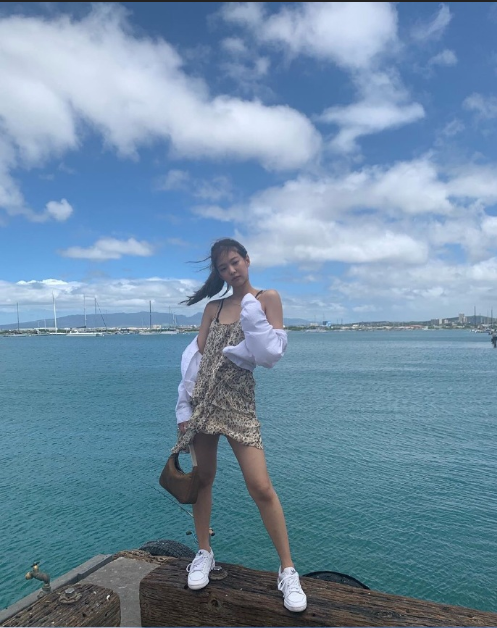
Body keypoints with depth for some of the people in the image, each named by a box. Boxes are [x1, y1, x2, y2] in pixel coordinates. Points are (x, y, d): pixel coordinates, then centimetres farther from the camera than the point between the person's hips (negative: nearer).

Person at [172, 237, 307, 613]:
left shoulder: (267, 298, 1)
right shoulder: (213, 307, 11)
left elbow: (272, 355, -7)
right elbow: (195, 356, 6)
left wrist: (251, 311, -10)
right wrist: (184, 408, 1)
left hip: (238, 402, -4)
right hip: (202, 399, 4)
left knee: (261, 486, -8)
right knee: (203, 478, 12)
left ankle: (288, 570, 9)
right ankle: (205, 553, 32)